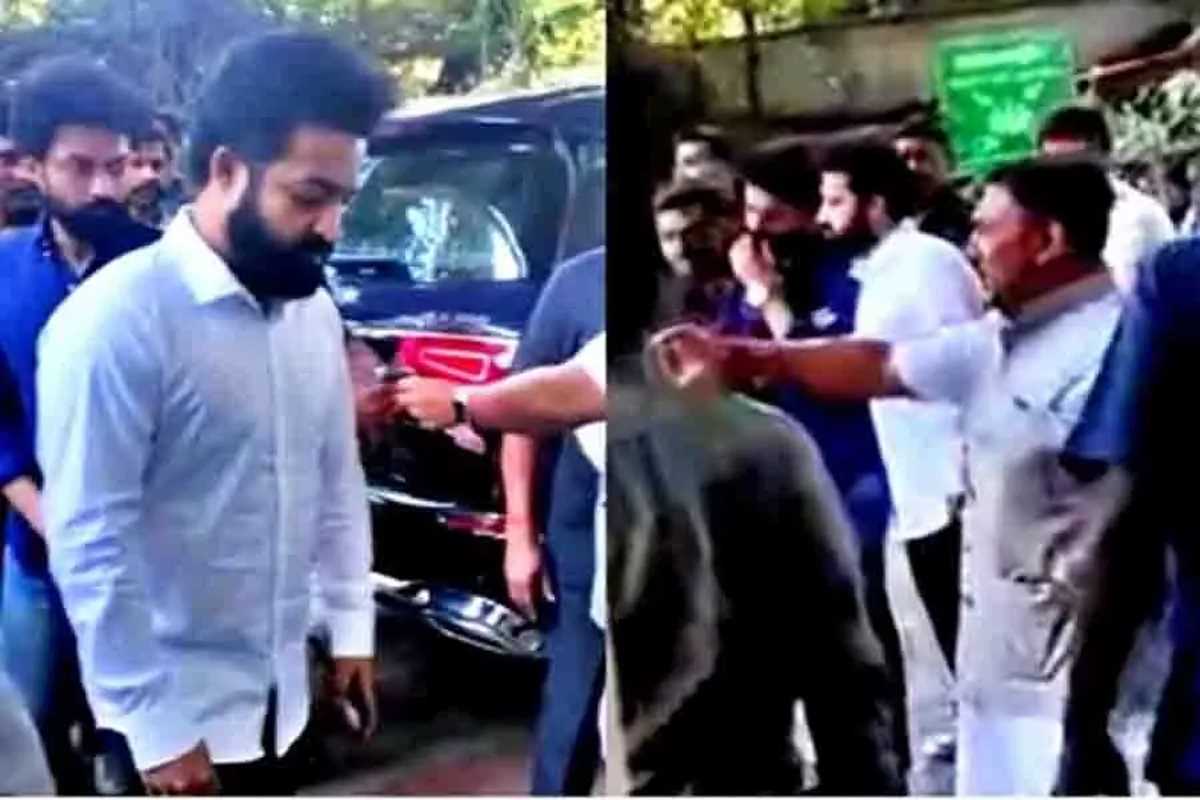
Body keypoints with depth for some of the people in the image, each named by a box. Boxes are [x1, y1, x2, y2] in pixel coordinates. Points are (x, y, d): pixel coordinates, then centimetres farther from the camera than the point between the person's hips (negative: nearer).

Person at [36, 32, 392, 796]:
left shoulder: (314, 311, 2)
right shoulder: (118, 321, -21)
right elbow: (88, 545, -21)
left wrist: (351, 625, 11)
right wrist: (154, 725, -19)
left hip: (278, 687, 7)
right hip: (174, 705, -7)